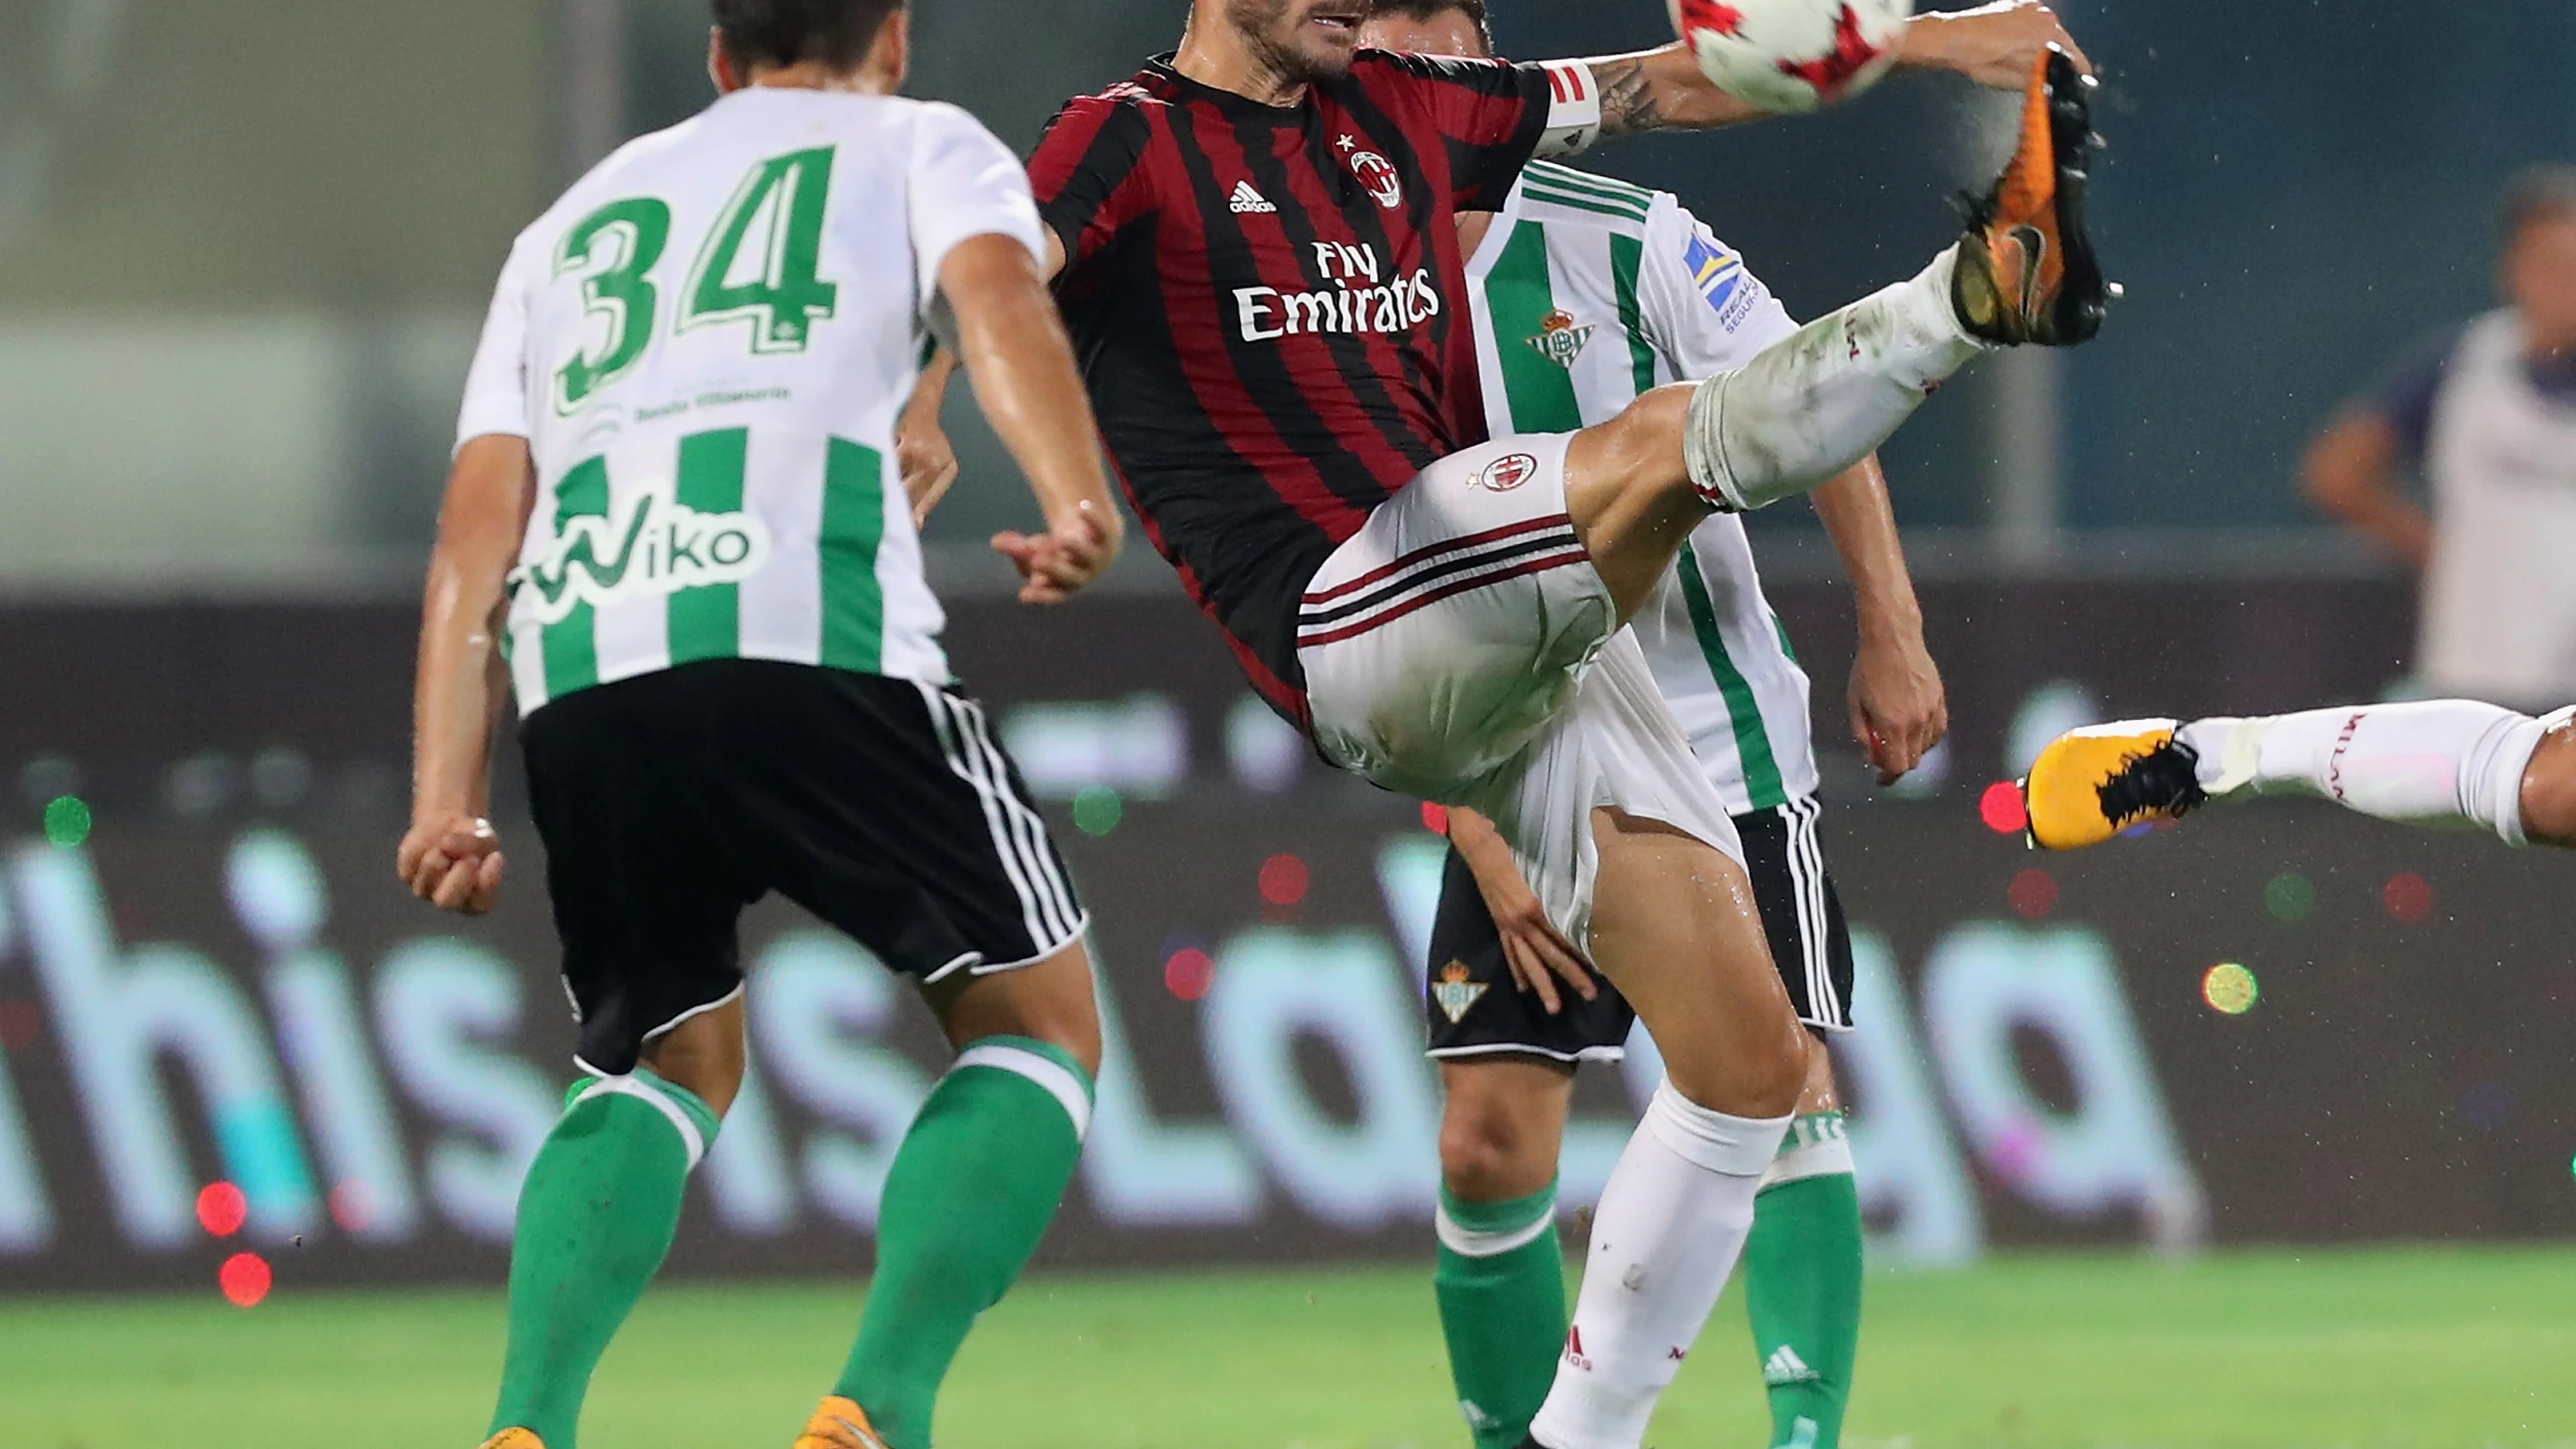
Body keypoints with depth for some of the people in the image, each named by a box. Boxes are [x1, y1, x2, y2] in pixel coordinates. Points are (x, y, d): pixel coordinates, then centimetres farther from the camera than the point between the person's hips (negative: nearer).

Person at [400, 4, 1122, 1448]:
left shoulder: (571, 226, 35)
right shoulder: (920, 146, 23)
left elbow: (480, 524, 23)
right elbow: (997, 298, -1)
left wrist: (449, 800, 17)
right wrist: (1080, 503, -17)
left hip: (579, 676, 5)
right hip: (813, 632, -4)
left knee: (669, 1062, 25)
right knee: (1037, 1020, 10)